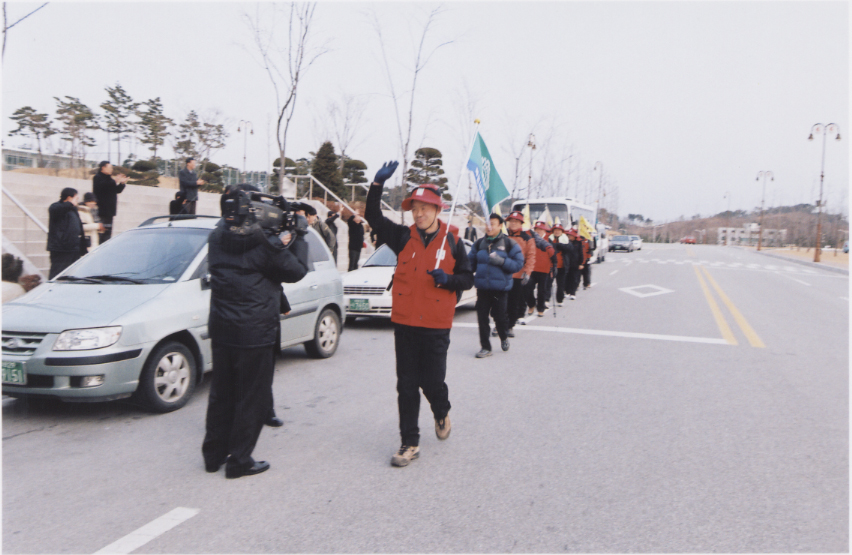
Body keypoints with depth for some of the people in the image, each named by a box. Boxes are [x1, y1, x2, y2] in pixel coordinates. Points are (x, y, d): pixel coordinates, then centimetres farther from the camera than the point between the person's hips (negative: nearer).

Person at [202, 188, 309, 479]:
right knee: (252, 398, 6)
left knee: (221, 394, 17)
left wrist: (280, 243, 6)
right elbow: (296, 271, -7)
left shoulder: (217, 237, 1)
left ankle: (214, 454, 27)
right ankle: (239, 461, 13)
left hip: (220, 330, 6)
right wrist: (299, 235, 4)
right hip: (254, 333, -6)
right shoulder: (264, 243, -17)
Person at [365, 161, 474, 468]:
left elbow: (467, 278, 7)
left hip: (436, 325, -2)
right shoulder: (404, 238, 4)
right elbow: (373, 217, 3)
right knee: (406, 385, 6)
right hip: (405, 322, 2)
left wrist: (447, 279, -14)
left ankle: (442, 413, 40)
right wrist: (377, 184, -9)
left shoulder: (452, 242, 2)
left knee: (432, 382, 5)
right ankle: (410, 443, 17)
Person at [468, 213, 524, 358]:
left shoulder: (509, 244, 0)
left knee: (499, 316, 1)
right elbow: (471, 263, 16)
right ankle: (485, 347, 12)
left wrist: (502, 261, -19)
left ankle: (504, 338, 33)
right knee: (482, 317, 0)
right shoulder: (479, 244, 11)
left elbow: (518, 264, -5)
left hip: (500, 288, -3)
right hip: (482, 287, 3)